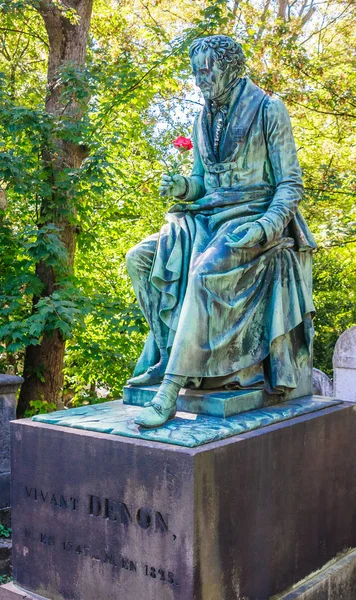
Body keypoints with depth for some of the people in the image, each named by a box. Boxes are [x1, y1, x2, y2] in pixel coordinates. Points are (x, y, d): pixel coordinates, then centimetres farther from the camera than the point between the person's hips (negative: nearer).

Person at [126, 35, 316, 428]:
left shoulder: (268, 110, -3)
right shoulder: (204, 121, 15)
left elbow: (290, 182, -5)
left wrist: (267, 226, -23)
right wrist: (181, 187, -3)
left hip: (255, 218, -7)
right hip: (209, 218, 7)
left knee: (206, 270, -35)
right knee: (141, 258, -14)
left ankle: (170, 391, -36)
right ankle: (167, 352, -9)